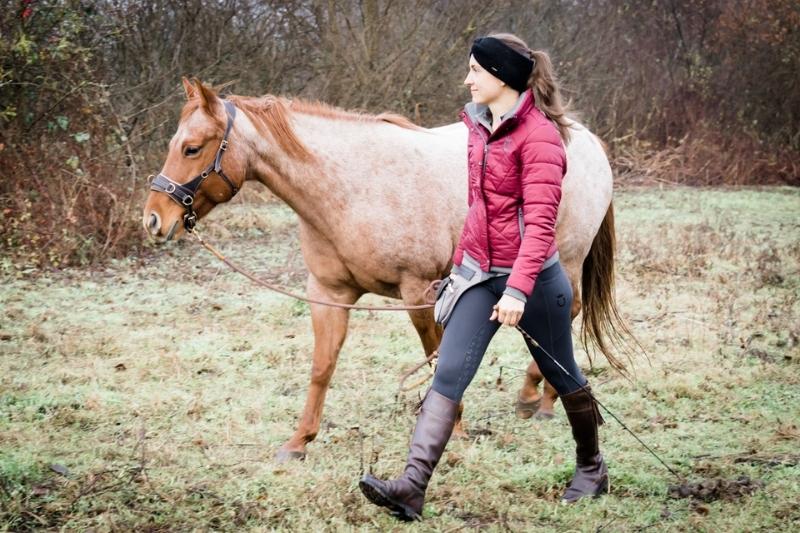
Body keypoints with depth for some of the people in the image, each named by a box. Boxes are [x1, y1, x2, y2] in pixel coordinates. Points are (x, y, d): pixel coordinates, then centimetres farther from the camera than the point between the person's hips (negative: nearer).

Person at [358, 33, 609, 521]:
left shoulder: (539, 135, -16)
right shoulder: (479, 124, 9)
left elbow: (540, 221, -23)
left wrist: (518, 289, -31)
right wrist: (463, 261, 23)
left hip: (531, 277, -7)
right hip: (479, 274, 7)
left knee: (561, 374, 12)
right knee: (448, 375, -7)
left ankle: (592, 469, 34)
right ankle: (412, 487, -16)